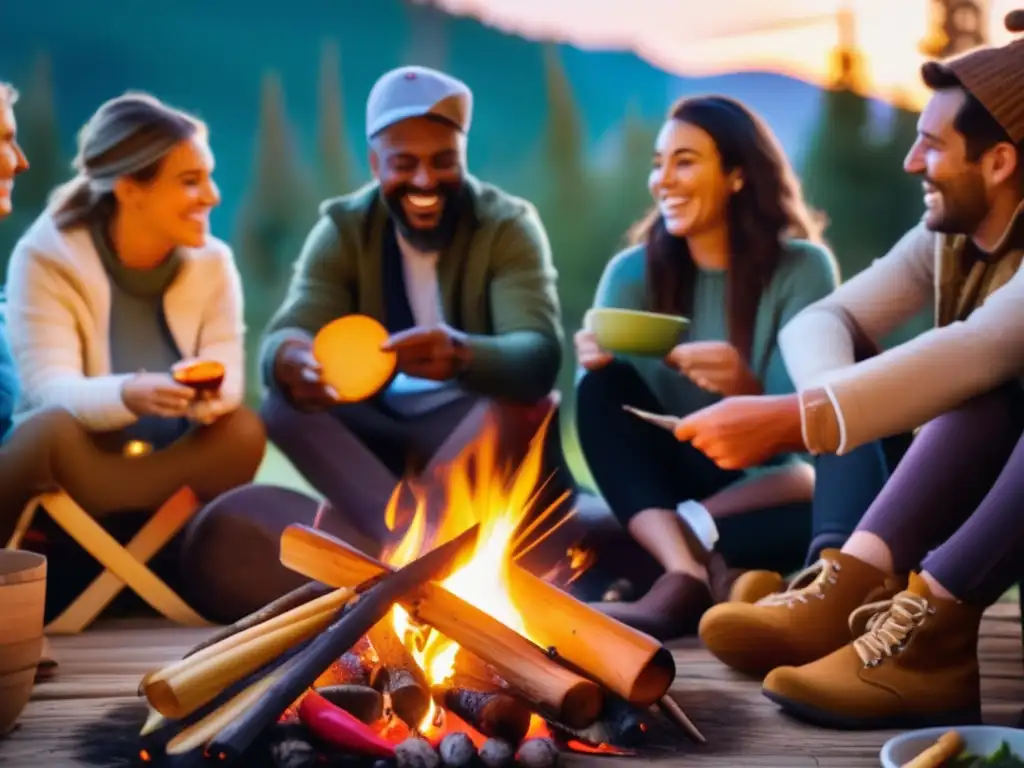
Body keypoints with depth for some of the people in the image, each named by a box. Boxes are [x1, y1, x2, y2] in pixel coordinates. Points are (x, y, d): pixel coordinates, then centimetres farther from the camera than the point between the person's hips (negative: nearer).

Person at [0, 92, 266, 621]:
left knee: (244, 431, -26)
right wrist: (128, 396, -44)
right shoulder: (45, 258, -11)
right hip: (65, 478, -3)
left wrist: (209, 394, -35)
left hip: (173, 466, 3)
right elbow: (51, 393, -22)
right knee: (51, 432, -36)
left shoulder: (212, 263, 0)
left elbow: (227, 378, -10)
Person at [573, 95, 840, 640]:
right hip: (668, 479, 3)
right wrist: (594, 362, -36)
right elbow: (599, 396, -11)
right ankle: (684, 576, -39)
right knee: (603, 386, -25)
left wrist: (749, 391, -39)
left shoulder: (802, 268, -8)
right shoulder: (636, 270, -1)